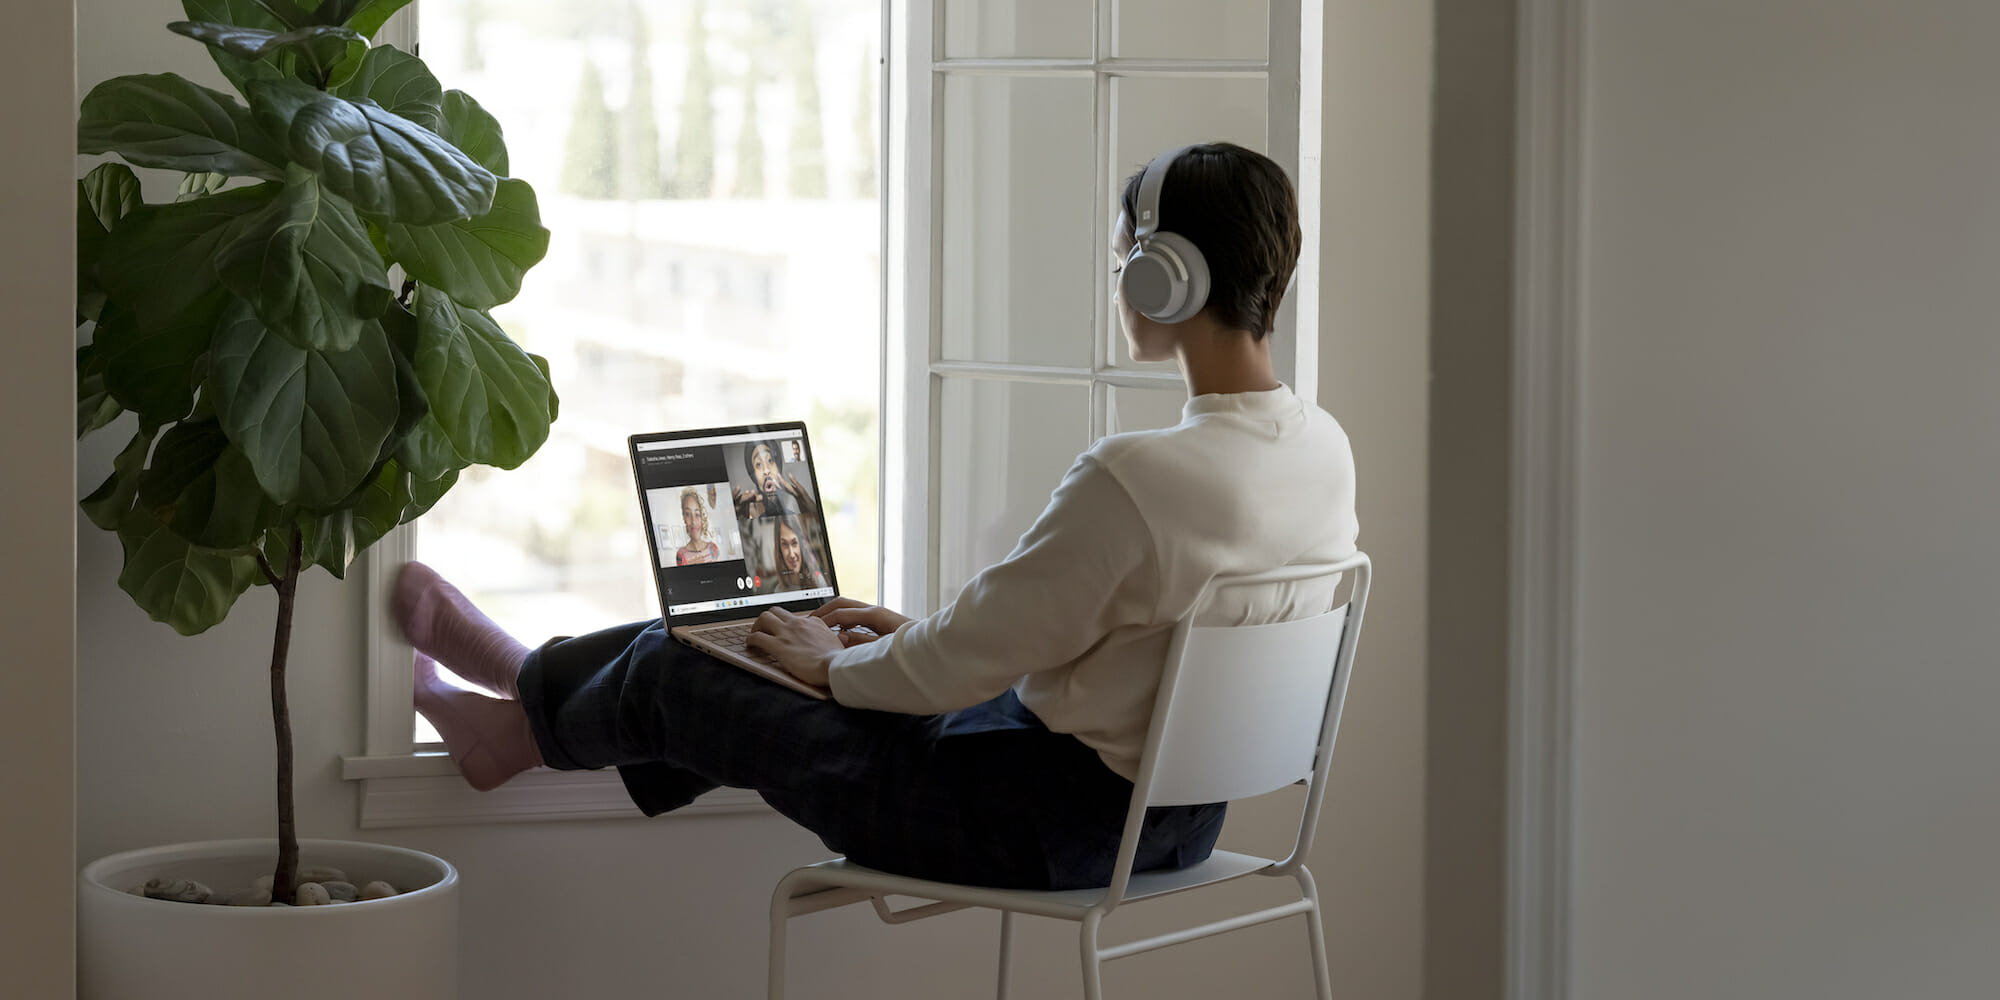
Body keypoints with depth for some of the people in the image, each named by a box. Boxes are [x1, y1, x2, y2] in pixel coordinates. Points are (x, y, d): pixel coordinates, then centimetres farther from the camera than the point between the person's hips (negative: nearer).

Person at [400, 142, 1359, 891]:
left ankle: (523, 723, 45)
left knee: (673, 668, 13)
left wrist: (833, 663, 1)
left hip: (1047, 823, -8)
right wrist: (915, 632, 14)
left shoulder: (1133, 478, -30)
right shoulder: (1323, 449, -2)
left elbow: (964, 661, -20)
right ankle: (535, 677, 46)